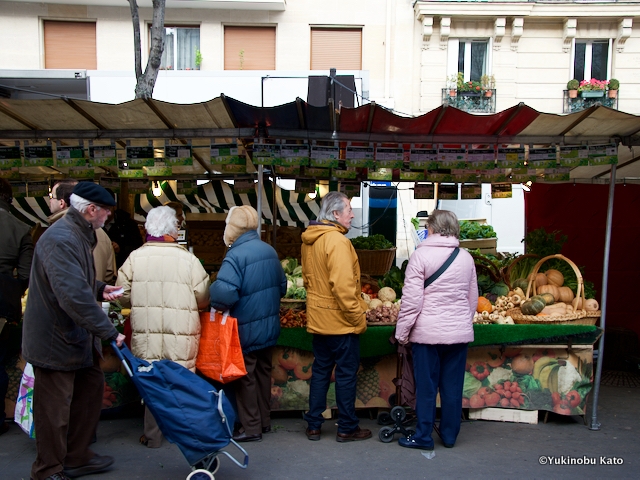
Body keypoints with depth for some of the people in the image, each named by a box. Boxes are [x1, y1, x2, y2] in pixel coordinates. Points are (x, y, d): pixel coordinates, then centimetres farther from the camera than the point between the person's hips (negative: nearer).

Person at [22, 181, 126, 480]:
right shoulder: (61, 240, -25)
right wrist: (109, 332, -29)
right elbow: (75, 295, -33)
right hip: (55, 340, -10)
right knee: (55, 408, 3)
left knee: (91, 388, 17)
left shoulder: (79, 235, 10)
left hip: (76, 336, 10)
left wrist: (99, 289, 6)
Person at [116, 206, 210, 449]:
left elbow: (124, 297, 3)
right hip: (182, 336, -1)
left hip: (146, 334, 2)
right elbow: (203, 299, -4)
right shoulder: (188, 259, -8)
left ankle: (153, 436, 22)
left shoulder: (135, 258, -3)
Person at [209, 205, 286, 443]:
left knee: (245, 377, 6)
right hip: (269, 326, 7)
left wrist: (216, 305, -12)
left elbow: (223, 292, -32)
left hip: (246, 330, -7)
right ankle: (264, 421, 31)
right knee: (263, 372, 19)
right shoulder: (269, 250, 2)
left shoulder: (236, 256, -21)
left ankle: (251, 428, 16)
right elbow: (282, 286, 10)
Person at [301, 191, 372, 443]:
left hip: (318, 318, 8)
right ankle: (347, 428, 15)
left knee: (320, 370, 16)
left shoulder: (309, 240, 8)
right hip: (340, 320, -8)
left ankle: (313, 425, 22)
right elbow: (343, 286, -25)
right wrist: (358, 317, -17)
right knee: (347, 373, 4)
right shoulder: (337, 240, -20)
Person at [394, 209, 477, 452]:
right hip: (459, 332, 4)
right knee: (453, 386, 12)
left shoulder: (421, 254, -9)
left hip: (428, 332, -4)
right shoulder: (466, 257, 6)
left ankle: (423, 436, 14)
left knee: (426, 386, 5)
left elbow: (411, 299, -12)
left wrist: (402, 331, -4)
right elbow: (473, 298, 14)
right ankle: (449, 435, 22)